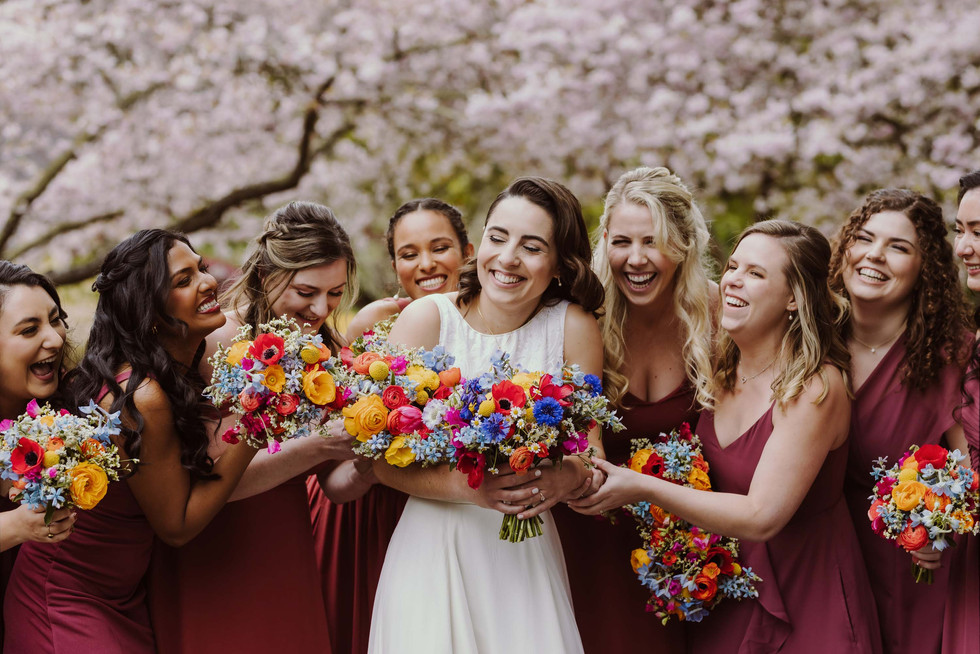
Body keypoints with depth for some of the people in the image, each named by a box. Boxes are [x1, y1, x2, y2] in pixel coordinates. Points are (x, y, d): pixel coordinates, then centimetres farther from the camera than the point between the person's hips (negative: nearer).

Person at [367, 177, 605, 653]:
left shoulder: (573, 327, -5)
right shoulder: (426, 318, -7)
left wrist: (570, 478, -26)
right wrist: (467, 488, -26)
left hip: (526, 555, 1)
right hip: (433, 547, -1)